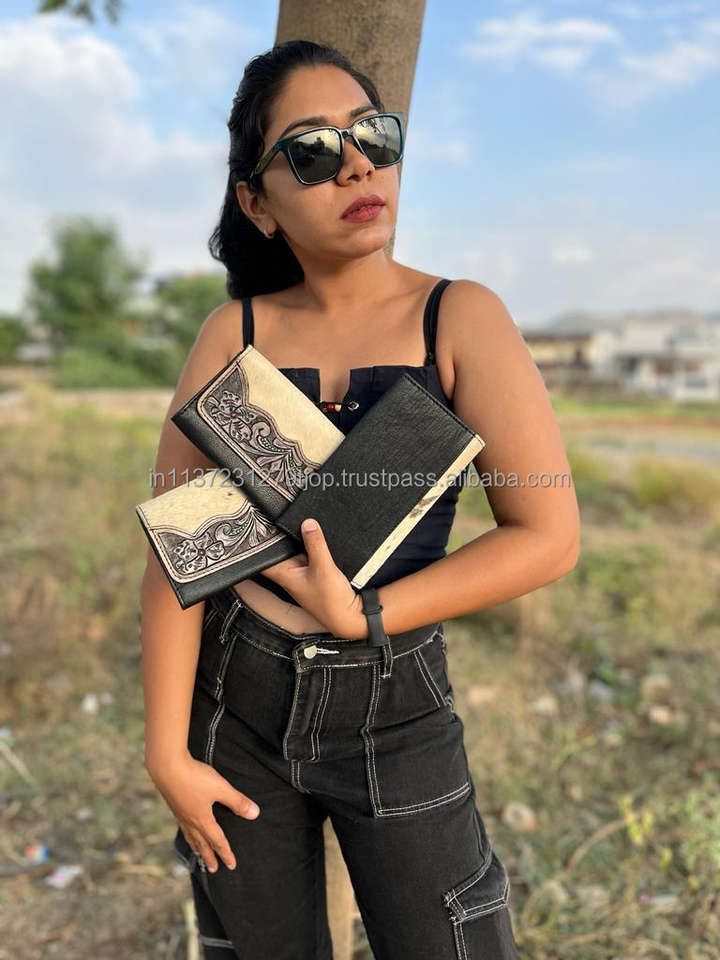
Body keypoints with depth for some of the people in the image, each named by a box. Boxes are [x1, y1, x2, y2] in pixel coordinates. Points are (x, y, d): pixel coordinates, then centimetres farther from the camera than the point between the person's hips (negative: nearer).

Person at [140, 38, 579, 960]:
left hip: (397, 710, -1)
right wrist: (168, 750, -7)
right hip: (233, 704, 2)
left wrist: (361, 615, -16)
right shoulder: (234, 331, -5)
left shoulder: (459, 318, -9)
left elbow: (549, 536, -13)